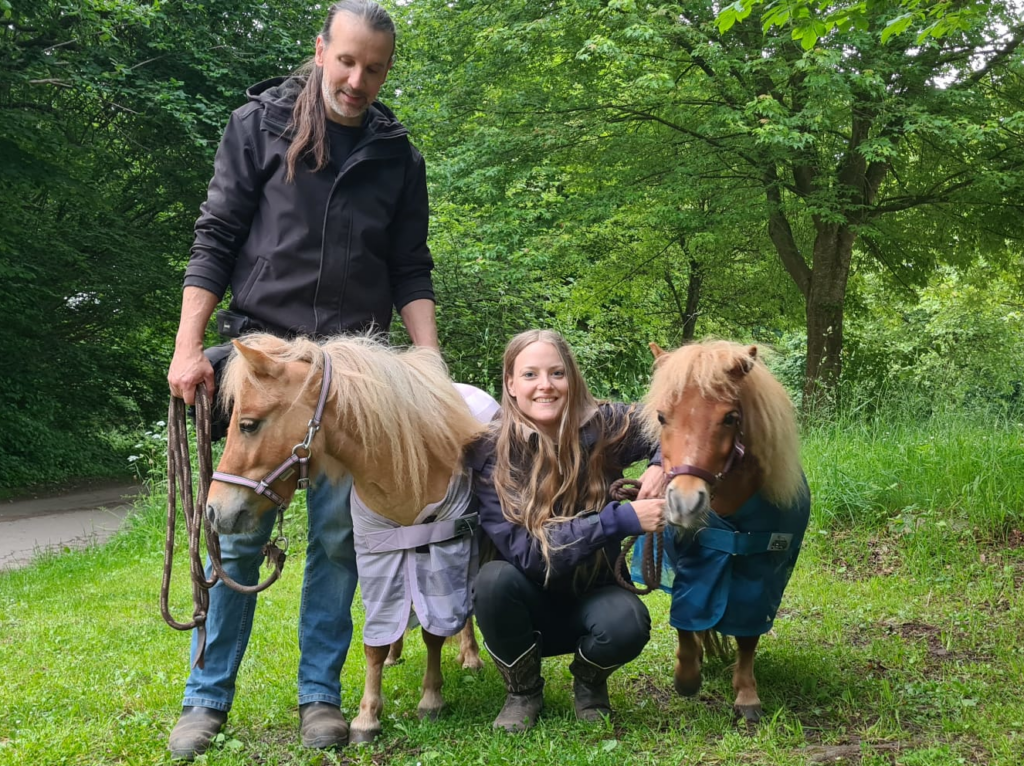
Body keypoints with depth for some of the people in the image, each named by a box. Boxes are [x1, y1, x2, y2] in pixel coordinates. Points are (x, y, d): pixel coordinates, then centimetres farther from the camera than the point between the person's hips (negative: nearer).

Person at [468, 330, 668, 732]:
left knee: (627, 623, -32)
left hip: (591, 596, 1)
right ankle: (522, 690, -3)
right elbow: (525, 551, -26)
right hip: (528, 606, 0)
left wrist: (662, 464, -22)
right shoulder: (491, 456, -18)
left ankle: (589, 681, 6)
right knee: (494, 579, -32)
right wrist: (621, 519, -33)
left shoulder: (604, 427, -13)